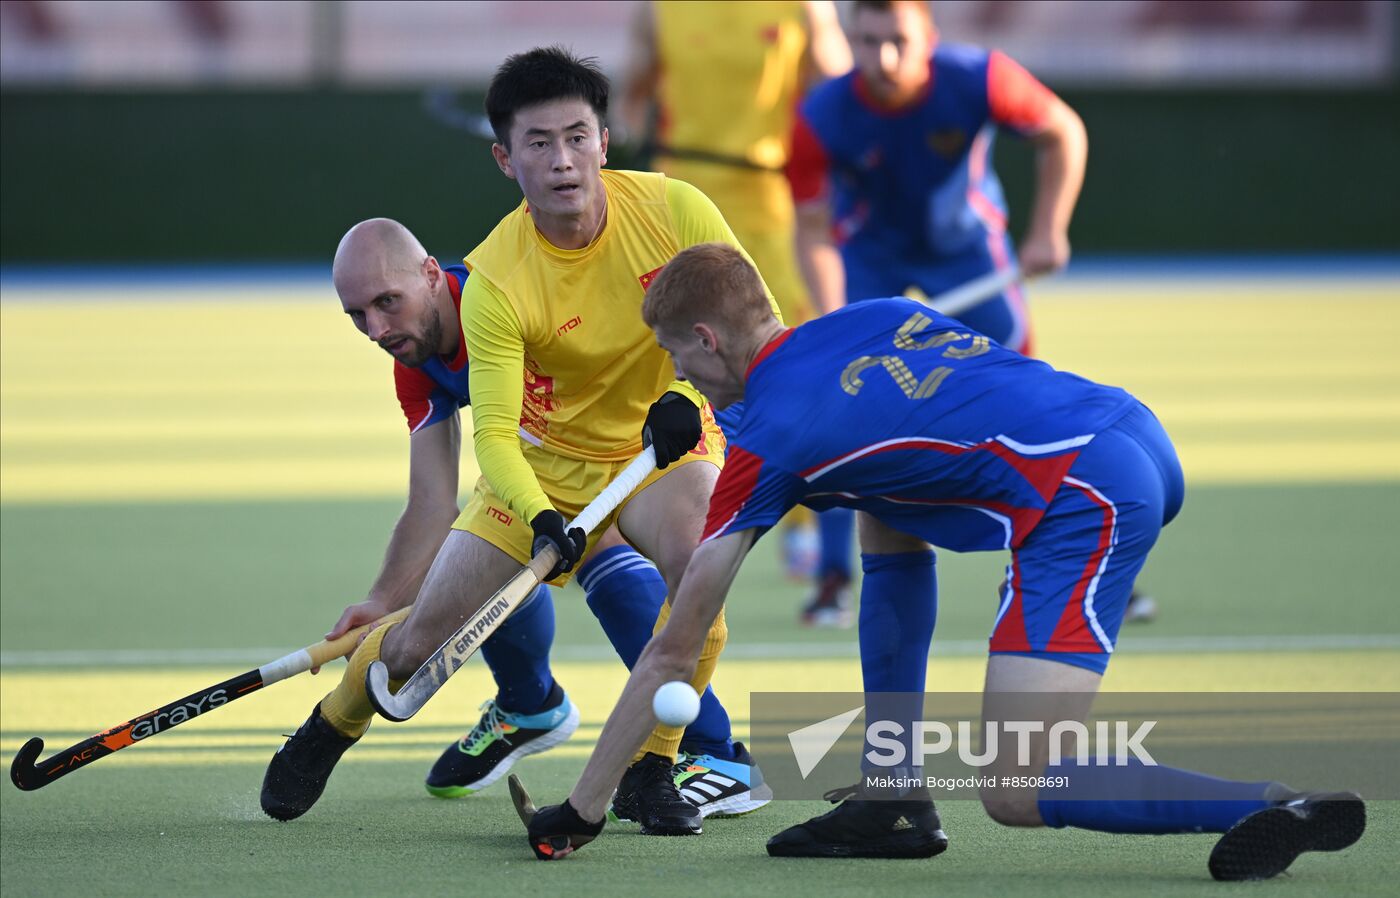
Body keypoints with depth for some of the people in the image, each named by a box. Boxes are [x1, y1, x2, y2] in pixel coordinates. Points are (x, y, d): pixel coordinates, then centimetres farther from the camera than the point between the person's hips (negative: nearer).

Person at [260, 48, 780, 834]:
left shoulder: (676, 211, -21)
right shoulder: (494, 281, -24)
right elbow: (494, 431, -24)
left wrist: (694, 396, -31)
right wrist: (540, 520, -43)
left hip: (666, 446, 0)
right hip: (545, 462, 0)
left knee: (696, 566, -33)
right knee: (427, 635, -3)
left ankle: (650, 775, -14)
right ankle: (329, 732, 31)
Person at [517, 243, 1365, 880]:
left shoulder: (770, 438, 4)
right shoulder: (876, 315, 22)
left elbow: (673, 652, 8)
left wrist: (584, 807, 15)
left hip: (1084, 501, -9)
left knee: (1017, 795, -8)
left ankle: (1285, 808, -19)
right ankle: (896, 799, 25)